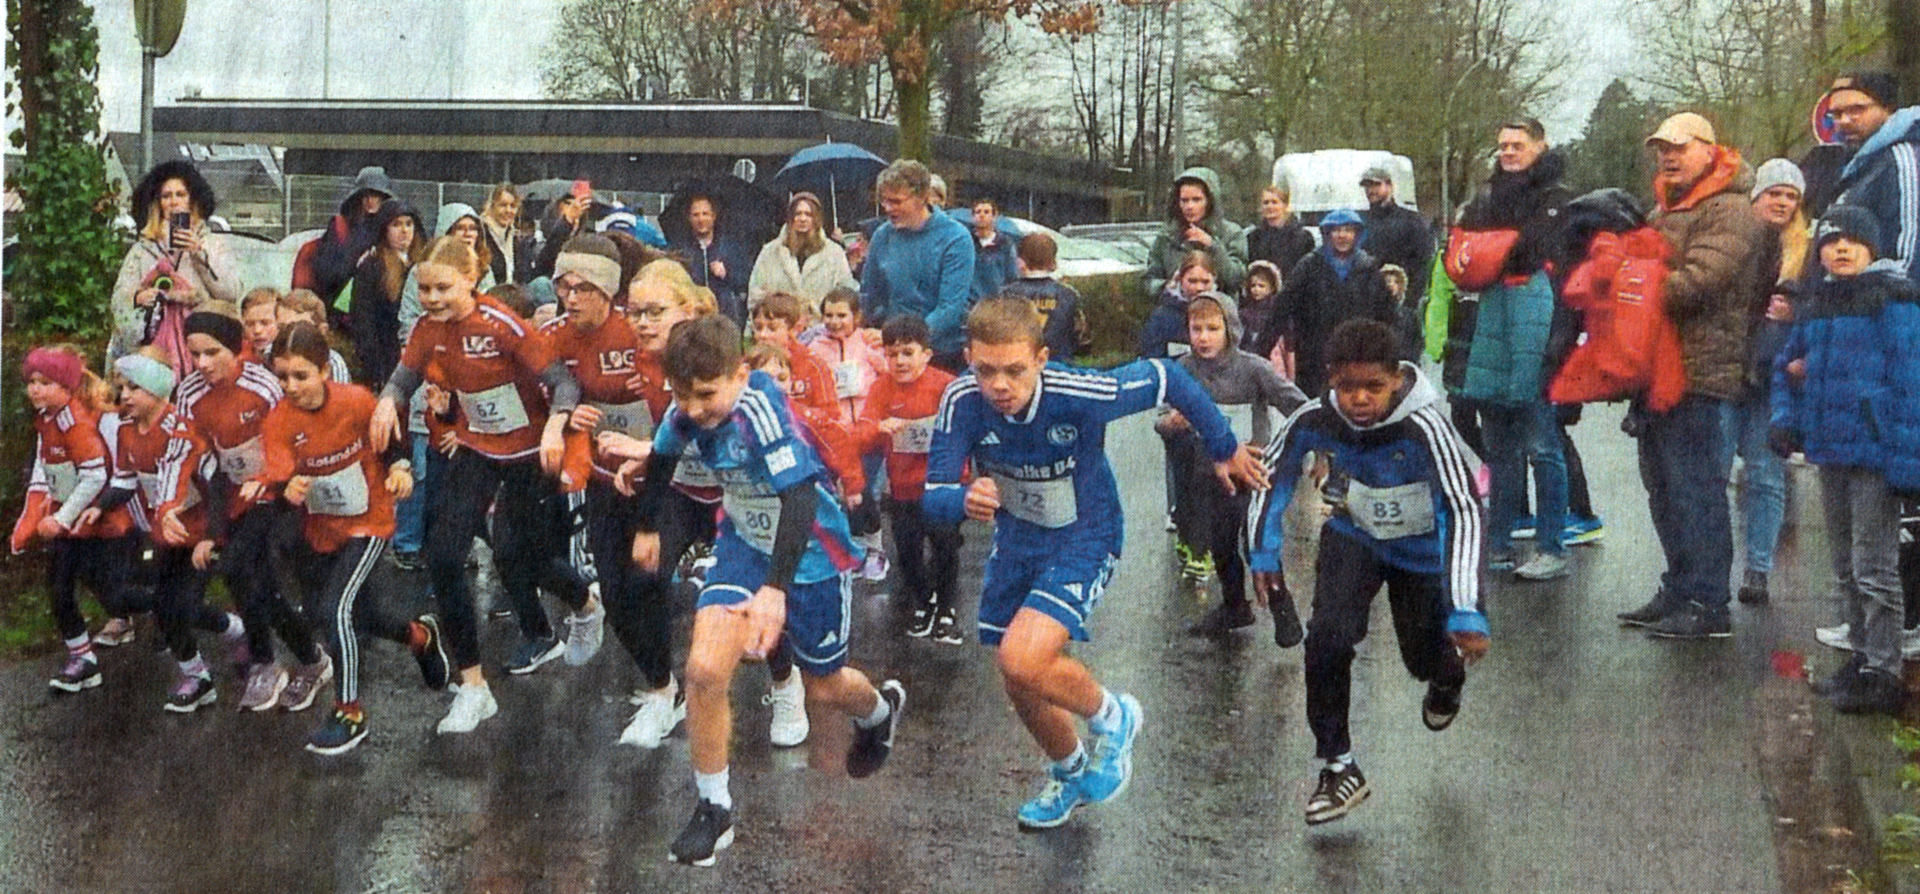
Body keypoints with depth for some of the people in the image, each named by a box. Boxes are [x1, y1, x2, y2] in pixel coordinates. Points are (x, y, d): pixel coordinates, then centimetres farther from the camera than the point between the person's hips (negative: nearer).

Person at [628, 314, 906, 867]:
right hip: (745, 543, 5)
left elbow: (799, 498, -39)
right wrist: (647, 527, 23)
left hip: (809, 554, -4)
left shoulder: (760, 410, -32)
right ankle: (713, 808, 2)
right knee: (704, 668, -16)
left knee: (823, 688, 13)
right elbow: (662, 457, 10)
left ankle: (881, 708, 51)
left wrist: (776, 588, -47)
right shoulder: (686, 411, -13)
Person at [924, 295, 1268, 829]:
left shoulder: (1080, 396, -32)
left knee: (1023, 660, -25)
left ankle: (1111, 717, 7)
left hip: (1084, 540, -5)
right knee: (1021, 687, 15)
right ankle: (1070, 775, 47)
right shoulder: (963, 402, -24)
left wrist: (1225, 450, -3)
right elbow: (933, 497, -24)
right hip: (1016, 539, 5)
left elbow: (1166, 379, -16)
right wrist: (964, 501, -49)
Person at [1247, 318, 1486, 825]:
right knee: (1328, 637, -19)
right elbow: (1273, 475, -4)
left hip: (1423, 550, -2)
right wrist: (1265, 554, -4)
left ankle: (1449, 678, 49)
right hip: (1354, 536, 2)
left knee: (1426, 658, 8)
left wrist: (1464, 611, -44)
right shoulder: (1314, 421, -25)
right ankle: (1339, 768, -3)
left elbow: (1463, 511, -39)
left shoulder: (1423, 427, -37)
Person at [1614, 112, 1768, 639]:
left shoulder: (1728, 212, -7)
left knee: (1695, 488, -8)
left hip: (1697, 373, -9)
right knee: (1663, 488, 14)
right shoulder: (1660, 214, 23)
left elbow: (1698, 280, -19)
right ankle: (1678, 591, 24)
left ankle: (1709, 604, -3)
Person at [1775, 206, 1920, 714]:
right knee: (1845, 567, 17)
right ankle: (1862, 657, 29)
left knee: (1874, 568, -3)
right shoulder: (1817, 305, 12)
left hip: (1874, 452, -8)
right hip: (1831, 451, 8)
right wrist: (1785, 419, 9)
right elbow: (1788, 366, 24)